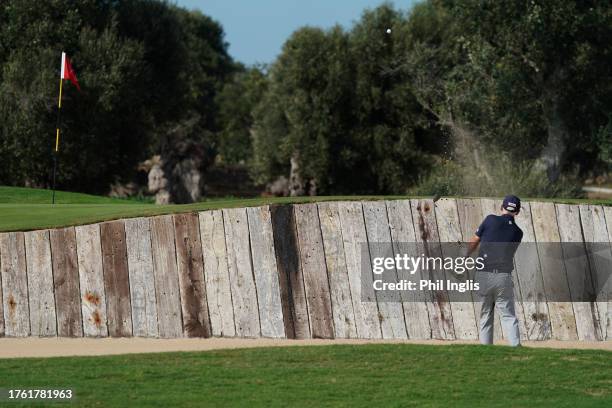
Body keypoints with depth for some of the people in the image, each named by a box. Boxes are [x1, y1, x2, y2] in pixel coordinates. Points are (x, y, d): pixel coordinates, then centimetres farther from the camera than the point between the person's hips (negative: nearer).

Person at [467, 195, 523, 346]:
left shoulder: (490, 220, -1)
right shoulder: (517, 233, 5)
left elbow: (473, 242, 8)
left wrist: (466, 257, 27)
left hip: (483, 276, 0)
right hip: (504, 277, 0)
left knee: (485, 315, 12)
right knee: (509, 316, 2)